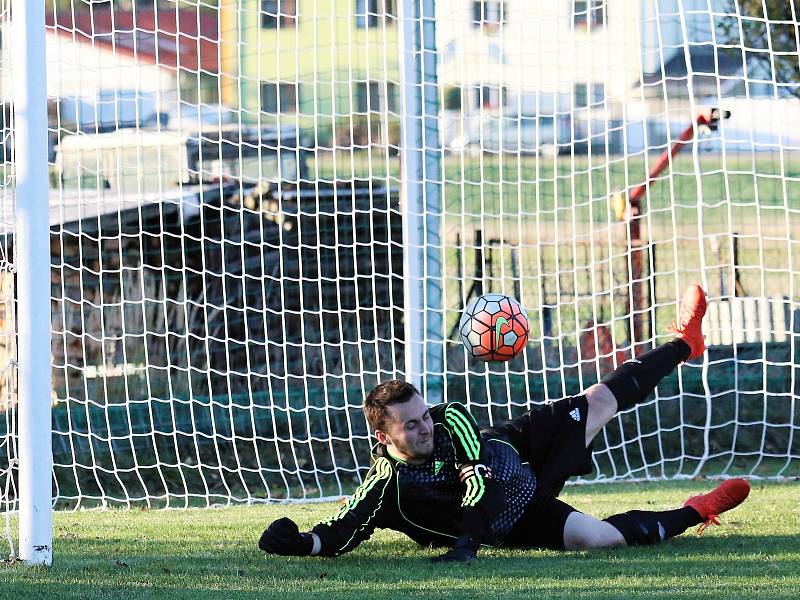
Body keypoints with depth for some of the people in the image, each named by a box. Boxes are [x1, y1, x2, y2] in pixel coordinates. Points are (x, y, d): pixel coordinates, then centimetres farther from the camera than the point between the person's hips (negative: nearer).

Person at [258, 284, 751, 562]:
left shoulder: (450, 421, -22)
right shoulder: (386, 488, -32)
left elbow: (481, 478, -29)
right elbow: (339, 535, -34)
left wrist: (466, 542, -41)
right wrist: (297, 543, -55)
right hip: (516, 523, -4)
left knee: (600, 403, 13)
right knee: (597, 536, -20)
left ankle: (685, 343, 37)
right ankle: (693, 514, 6)